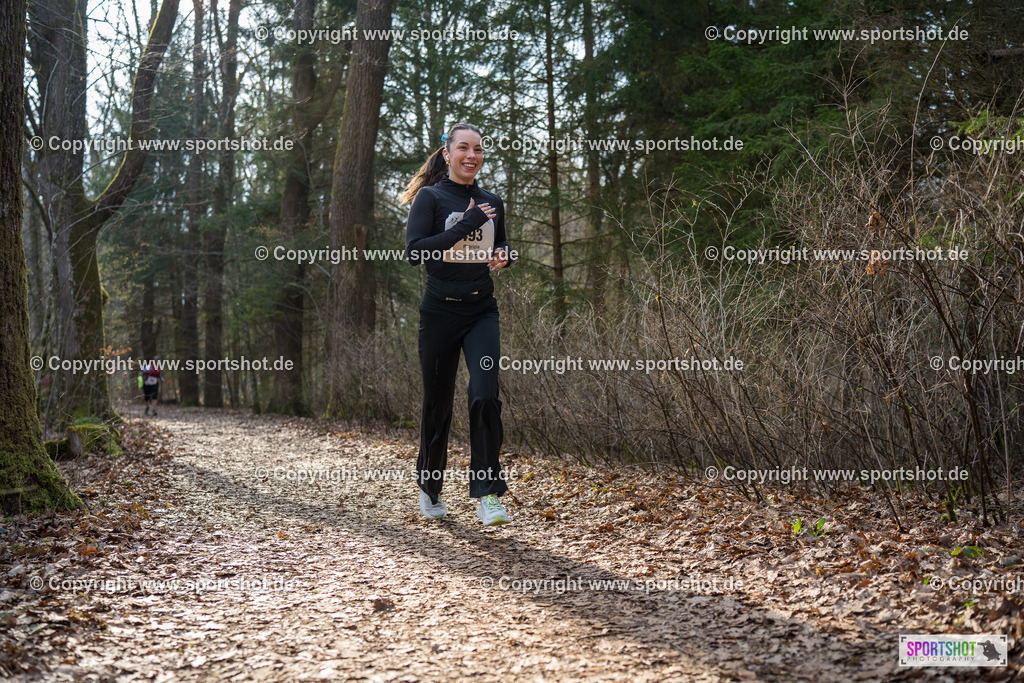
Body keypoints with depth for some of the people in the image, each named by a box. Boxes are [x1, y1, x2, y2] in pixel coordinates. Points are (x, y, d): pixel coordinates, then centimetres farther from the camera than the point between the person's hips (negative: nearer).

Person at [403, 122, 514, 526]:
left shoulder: (492, 203, 12)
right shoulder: (430, 197, -3)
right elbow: (414, 252, -15)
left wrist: (504, 256, 1)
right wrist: (466, 225, -19)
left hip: (482, 312, 3)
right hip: (441, 311, -3)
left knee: (485, 396, -15)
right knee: (437, 404, 7)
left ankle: (487, 495, -11)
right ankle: (429, 490, 28)